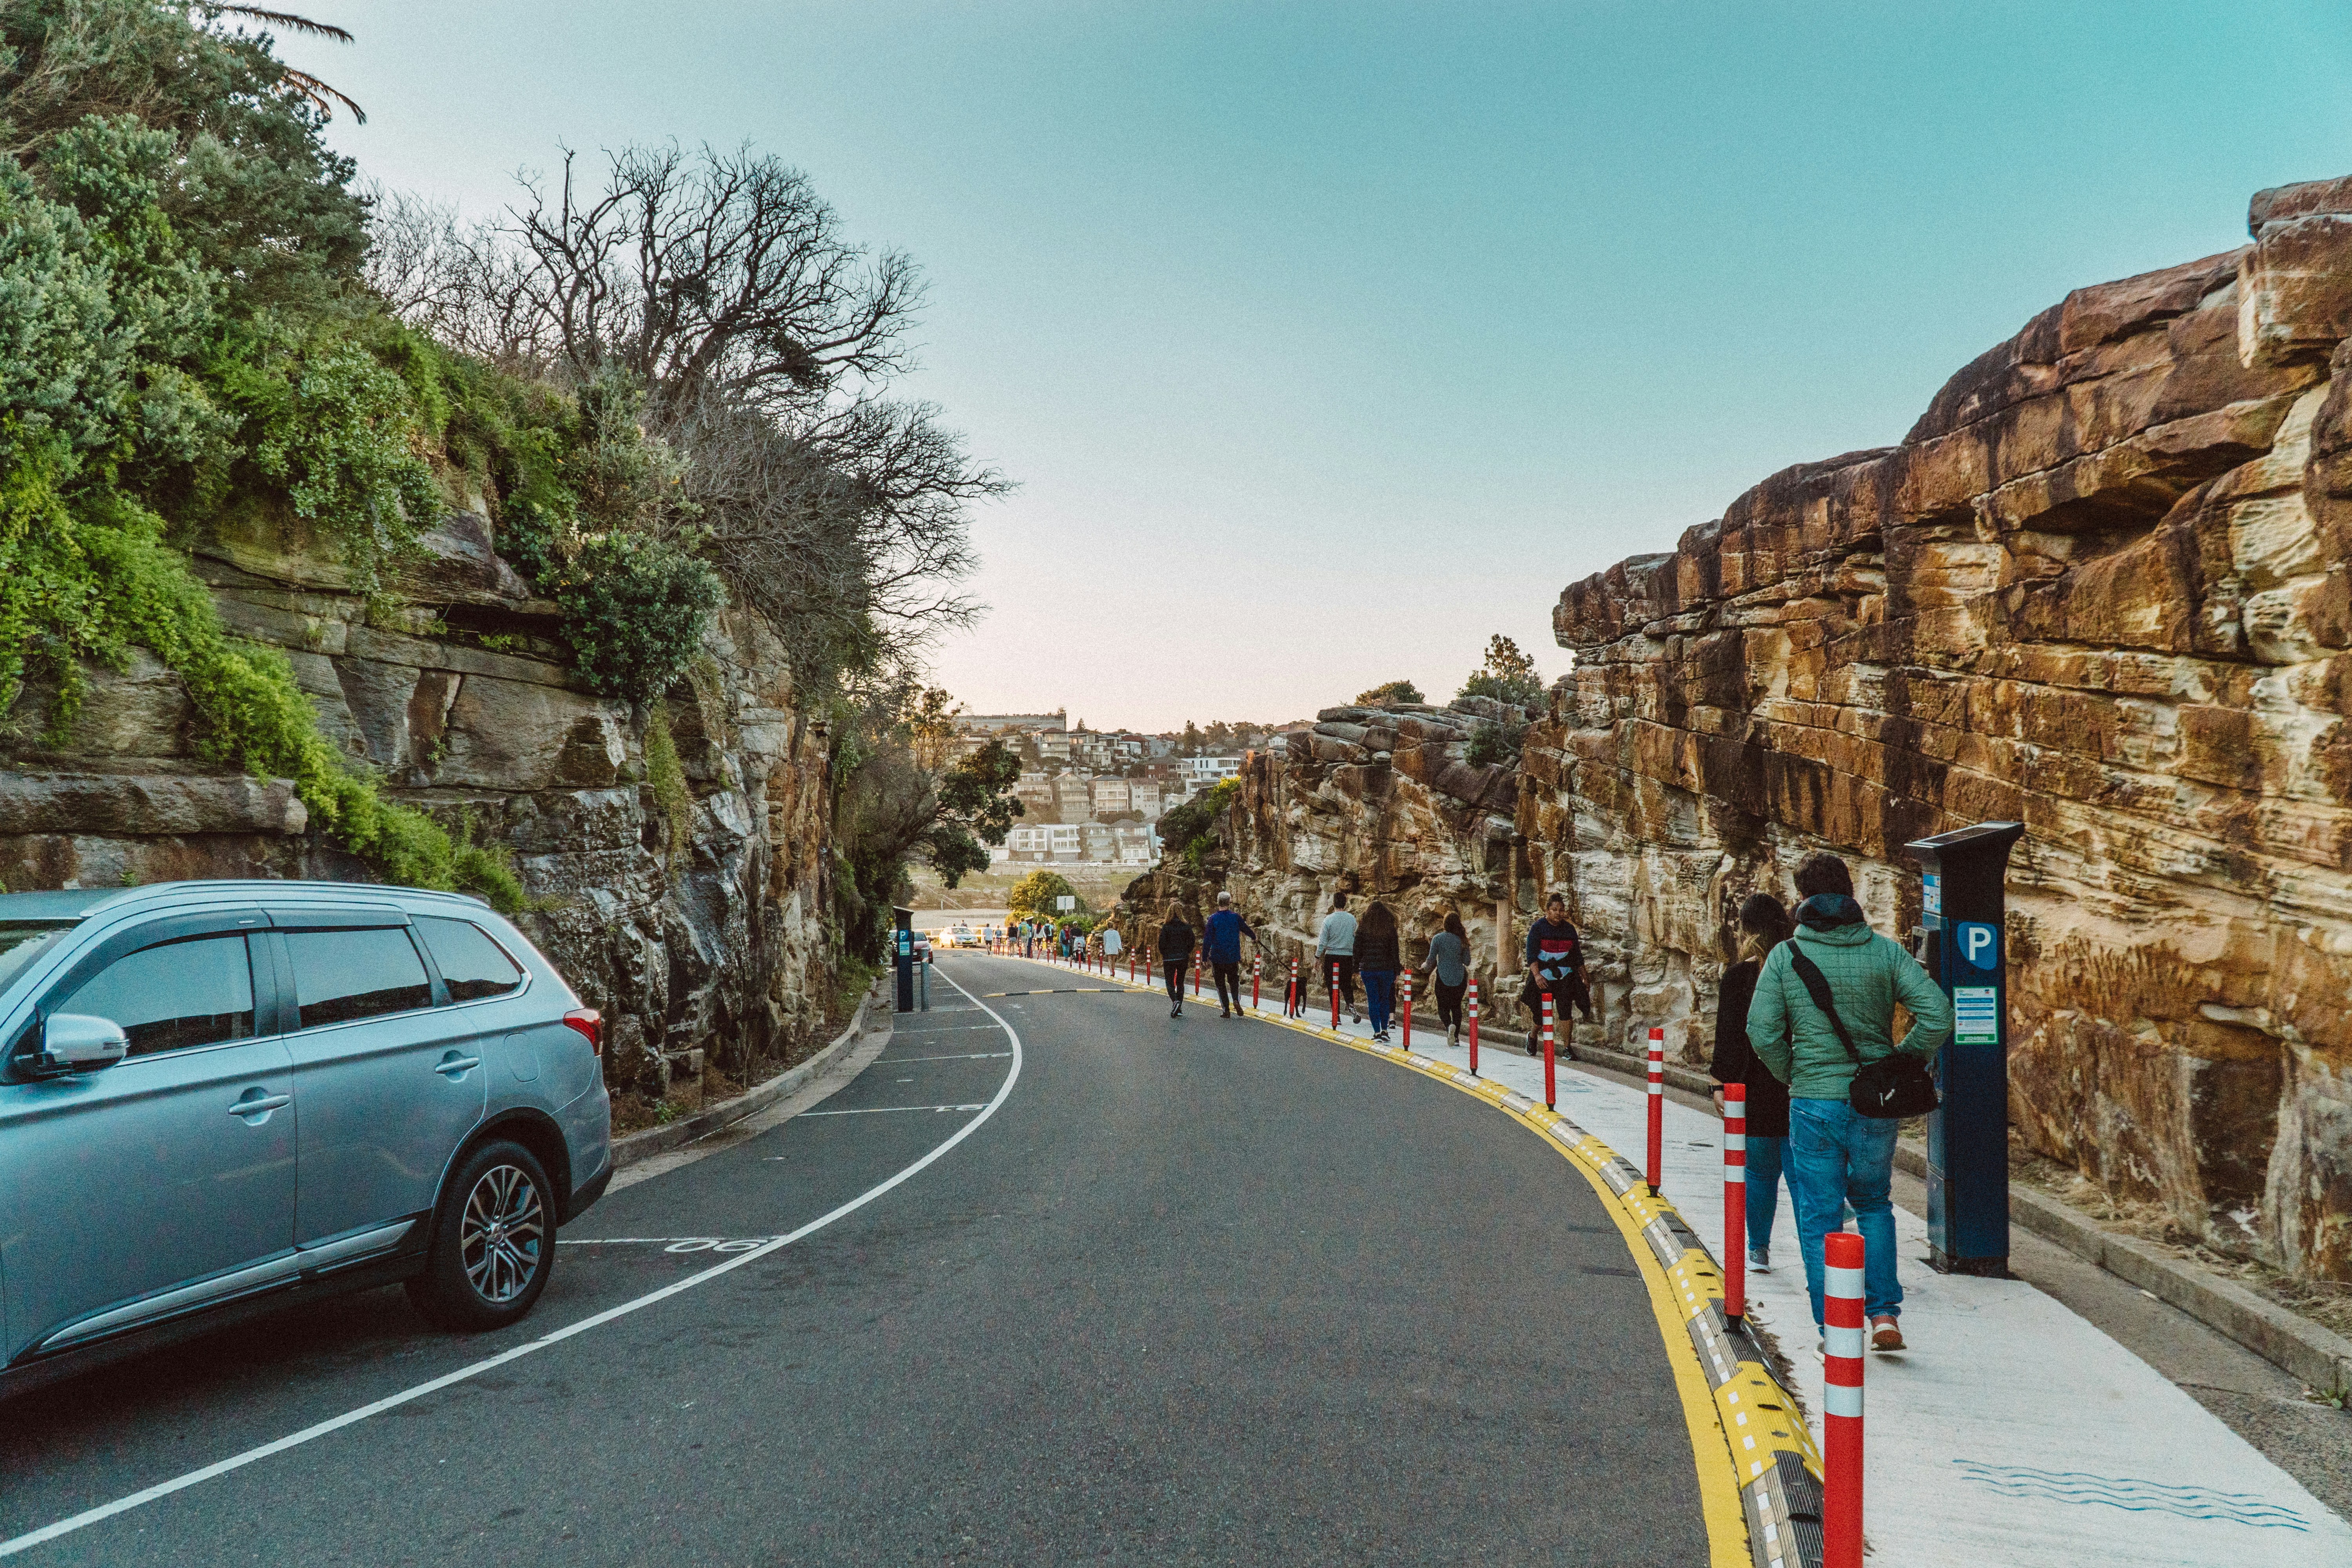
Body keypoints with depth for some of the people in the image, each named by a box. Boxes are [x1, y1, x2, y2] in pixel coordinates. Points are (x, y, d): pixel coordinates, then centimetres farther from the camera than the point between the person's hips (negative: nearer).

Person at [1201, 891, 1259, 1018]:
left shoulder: (1213, 919, -9)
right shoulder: (1236, 917, -3)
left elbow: (1207, 940, -10)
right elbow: (1247, 929, 14)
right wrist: (1254, 937, 36)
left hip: (1217, 958, -2)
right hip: (1233, 957, 2)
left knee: (1220, 984, 9)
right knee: (1233, 980, 17)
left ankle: (1226, 1010, 5)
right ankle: (1236, 1000, -10)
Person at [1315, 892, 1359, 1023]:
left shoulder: (1329, 919, -8)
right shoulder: (1352, 919, 2)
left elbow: (1322, 941, -7)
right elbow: (1355, 939, 9)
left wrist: (1318, 958, 2)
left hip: (1332, 956, -3)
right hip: (1348, 957, 3)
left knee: (1333, 987, 6)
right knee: (1346, 984, 14)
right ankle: (1351, 1004, -14)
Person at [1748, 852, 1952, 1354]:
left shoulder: (1785, 956, -5)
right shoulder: (1886, 951, -2)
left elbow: (1762, 1033, -11)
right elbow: (1938, 1015, -9)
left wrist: (1795, 1078, 6)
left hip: (1814, 1105, -2)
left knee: (1819, 1218, 8)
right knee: (1874, 1205, 22)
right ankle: (1884, 1313, 14)